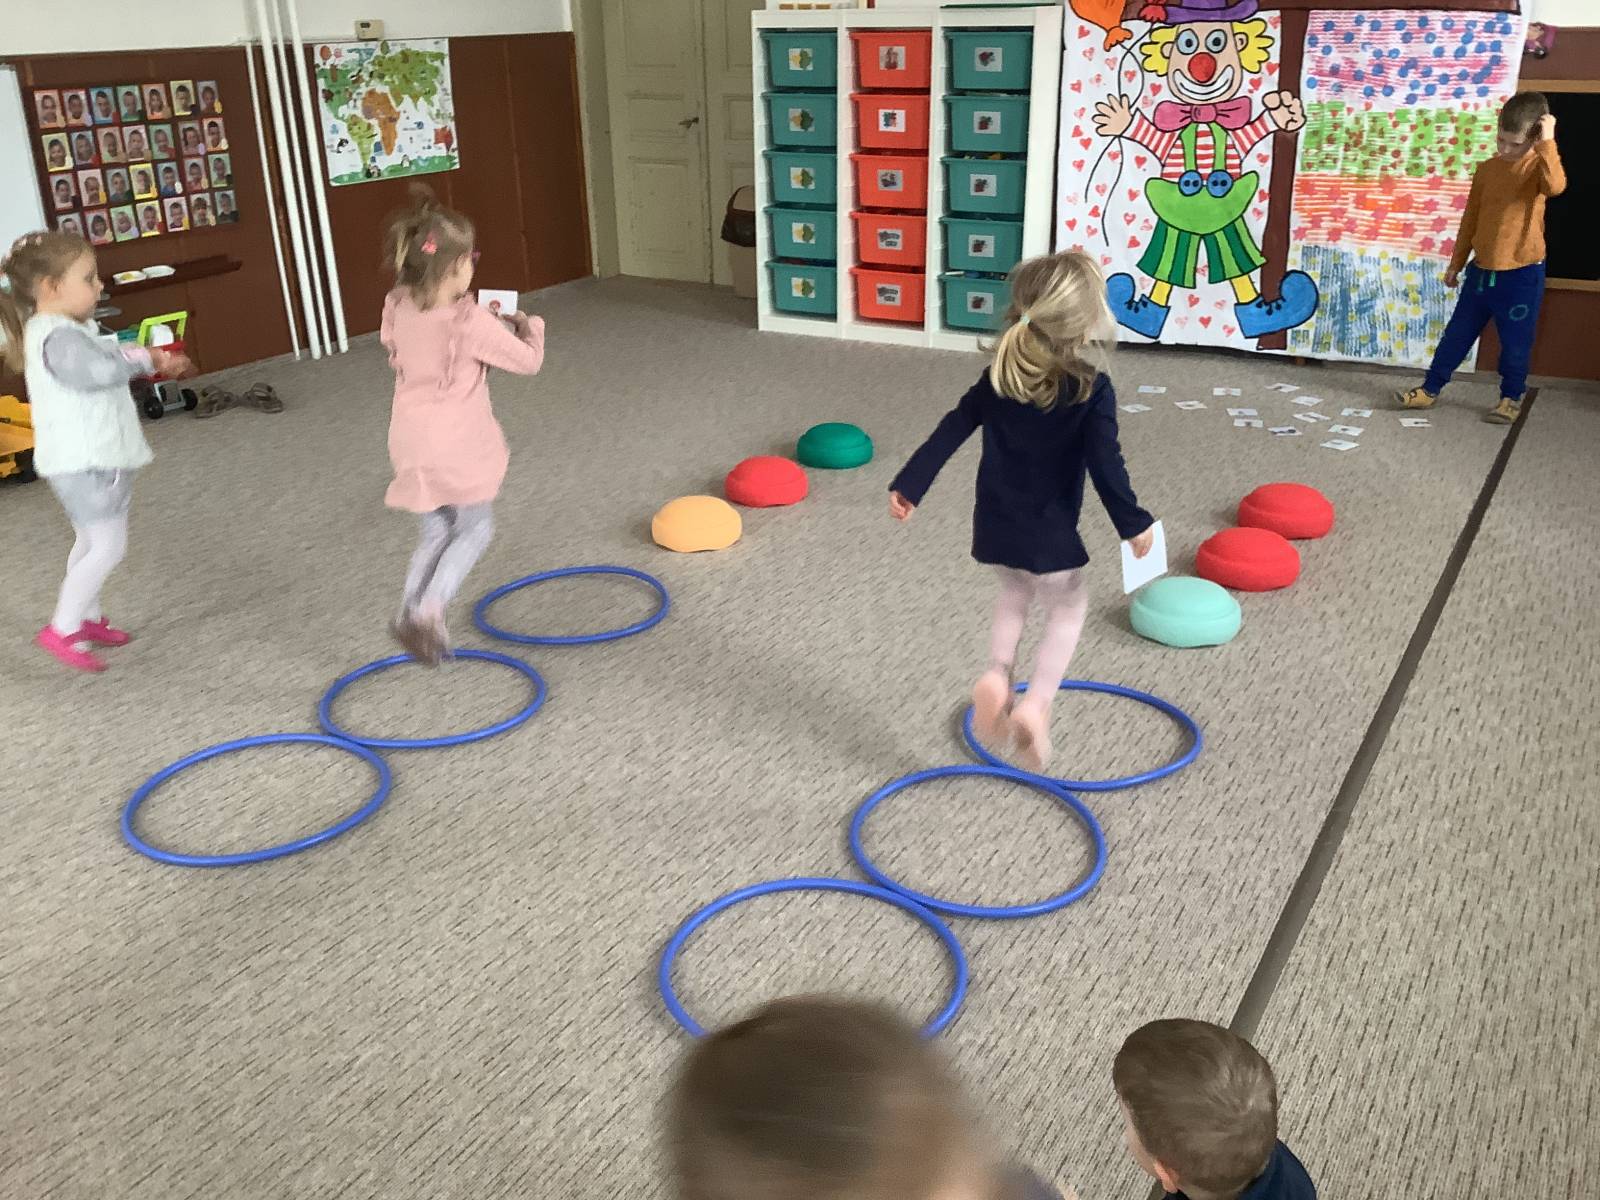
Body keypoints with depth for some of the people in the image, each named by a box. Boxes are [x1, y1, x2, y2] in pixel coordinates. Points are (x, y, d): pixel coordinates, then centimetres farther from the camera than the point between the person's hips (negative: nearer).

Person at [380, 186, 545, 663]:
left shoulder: (397, 309, -2)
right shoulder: (470, 322, -20)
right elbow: (528, 361, -10)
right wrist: (530, 327, 10)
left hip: (411, 443, 6)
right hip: (459, 446, -6)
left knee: (436, 533, 20)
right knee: (474, 530, 12)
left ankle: (410, 611, 13)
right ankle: (428, 610, -3)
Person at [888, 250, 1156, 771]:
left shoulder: (998, 376, -1)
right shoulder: (1092, 390, -15)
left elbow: (949, 433, 0)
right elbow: (1105, 465, -16)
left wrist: (909, 485, 6)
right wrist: (1134, 524, -5)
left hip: (994, 523, 5)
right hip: (1048, 532, -5)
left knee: (1015, 592, 31)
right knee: (1068, 607, 18)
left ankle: (996, 675, 10)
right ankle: (1036, 703, 2)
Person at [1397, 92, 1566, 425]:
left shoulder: (1538, 167, -9)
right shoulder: (1486, 169, 5)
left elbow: (1556, 186, -35)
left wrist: (1547, 142, -31)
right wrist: (1456, 263, 16)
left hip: (1522, 273, -4)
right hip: (1482, 270, 5)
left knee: (1515, 342, 5)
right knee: (1457, 334, 12)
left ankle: (1512, 398, 21)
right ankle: (1430, 389, 21)